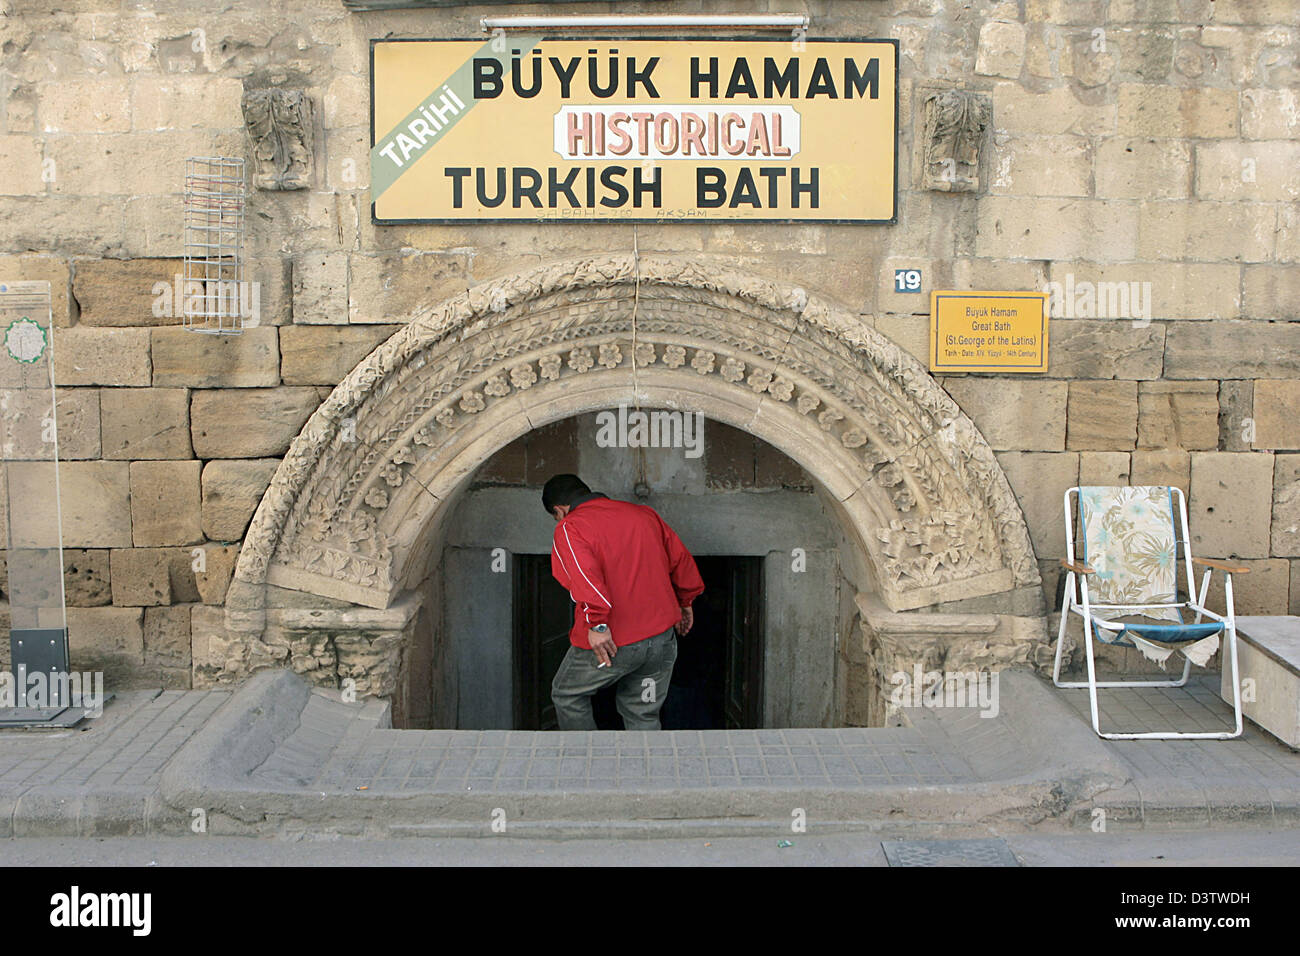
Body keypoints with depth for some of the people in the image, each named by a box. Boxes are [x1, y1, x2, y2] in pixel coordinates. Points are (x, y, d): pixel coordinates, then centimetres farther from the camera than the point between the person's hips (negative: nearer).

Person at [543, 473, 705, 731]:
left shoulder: (569, 529, -6)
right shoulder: (644, 514, 12)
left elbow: (585, 574, -25)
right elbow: (681, 559, 17)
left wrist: (597, 624, -26)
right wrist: (684, 602, 29)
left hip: (608, 642, -5)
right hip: (662, 637, 5)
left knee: (567, 696, 20)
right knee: (644, 714, 18)